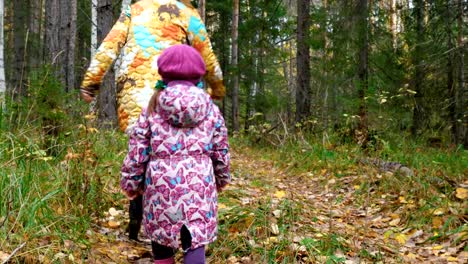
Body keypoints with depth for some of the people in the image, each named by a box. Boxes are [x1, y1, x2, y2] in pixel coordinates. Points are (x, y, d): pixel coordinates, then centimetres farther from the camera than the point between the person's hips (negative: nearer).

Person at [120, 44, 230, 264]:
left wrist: (131, 183, 13)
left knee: (161, 234, 18)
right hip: (199, 182, 0)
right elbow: (221, 149, 11)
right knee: (195, 238, 1)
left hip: (161, 182, 0)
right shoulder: (209, 107, 6)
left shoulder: (153, 107, 2)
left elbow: (137, 150, 2)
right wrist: (222, 178, 26)